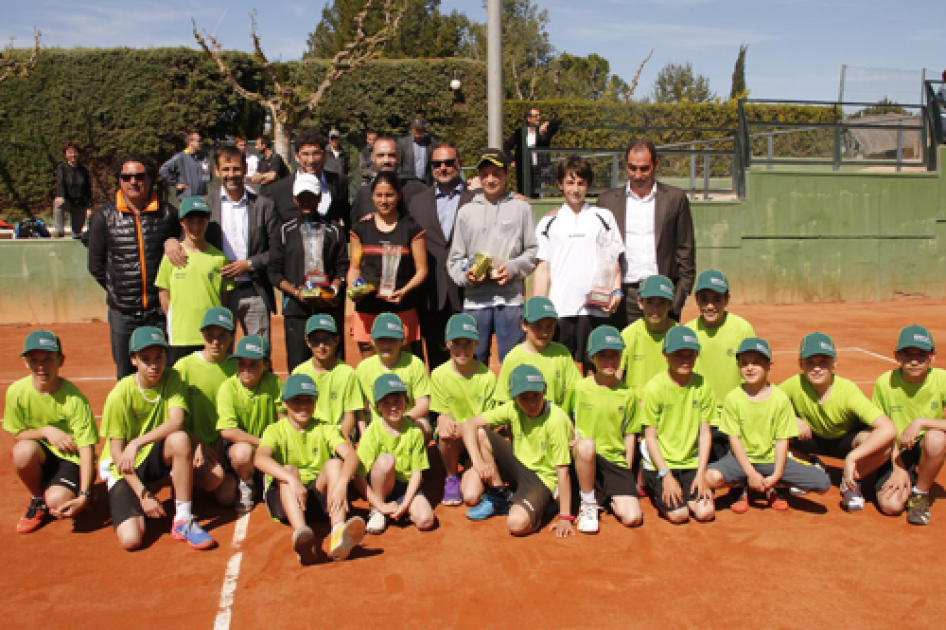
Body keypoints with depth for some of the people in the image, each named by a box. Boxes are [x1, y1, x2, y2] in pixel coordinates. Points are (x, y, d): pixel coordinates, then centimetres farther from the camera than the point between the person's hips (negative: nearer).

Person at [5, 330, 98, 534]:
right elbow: (17, 435, 2)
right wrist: (45, 431, -20)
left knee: (57, 502, -29)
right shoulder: (16, 391, -11)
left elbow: (86, 449, -21)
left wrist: (84, 496, -29)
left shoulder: (74, 398, -21)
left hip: (72, 458, -3)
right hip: (42, 456, 3)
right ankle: (38, 500, -2)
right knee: (24, 451, -32)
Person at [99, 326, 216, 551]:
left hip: (155, 457, 3)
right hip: (123, 468, -3)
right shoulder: (119, 395, -17)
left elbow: (177, 421, -24)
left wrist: (137, 443, -36)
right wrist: (143, 494, -20)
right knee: (131, 540, -23)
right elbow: (116, 452, -14)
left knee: (180, 439, -33)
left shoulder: (171, 379, -9)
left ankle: (183, 521, -22)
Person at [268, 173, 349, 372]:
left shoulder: (334, 230, 14)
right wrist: (295, 292, -9)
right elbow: (274, 272, 7)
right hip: (296, 310, 0)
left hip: (330, 309, 0)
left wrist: (333, 289, -10)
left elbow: (343, 268, 9)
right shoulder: (284, 231, 12)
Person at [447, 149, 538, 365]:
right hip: (475, 299, 2)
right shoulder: (467, 211, 14)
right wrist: (466, 274, -8)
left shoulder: (521, 208, 9)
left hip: (511, 298, -2)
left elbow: (533, 251, 5)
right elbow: (454, 259, 12)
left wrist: (512, 268, -12)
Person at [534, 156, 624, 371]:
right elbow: (543, 268, 10)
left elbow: (614, 260, 12)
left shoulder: (603, 217, 12)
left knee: (590, 369, -1)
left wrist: (616, 291, -4)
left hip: (596, 307, 0)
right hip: (559, 309, 0)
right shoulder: (549, 222, 12)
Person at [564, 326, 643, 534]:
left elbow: (630, 435, 8)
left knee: (632, 518, -18)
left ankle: (608, 498, 17)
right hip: (584, 458, -1)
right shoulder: (579, 388, 0)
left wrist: (627, 475, 5)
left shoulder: (628, 394, 4)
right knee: (586, 445, -38)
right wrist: (572, 440, -8)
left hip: (616, 461, 1)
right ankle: (588, 503, -14)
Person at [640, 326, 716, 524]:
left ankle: (682, 494, 16)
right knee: (679, 514, -17)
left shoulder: (702, 386, 0)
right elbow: (650, 436, -9)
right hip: (660, 463, -3)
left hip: (691, 463, 3)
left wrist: (701, 473, -7)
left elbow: (705, 432, 2)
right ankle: (659, 493, 14)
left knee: (705, 512, -14)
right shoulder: (654, 388, -11)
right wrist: (666, 475, -15)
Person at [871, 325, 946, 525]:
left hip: (928, 449, 0)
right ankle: (909, 483, 18)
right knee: (890, 505, -20)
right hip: (897, 451, 0)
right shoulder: (885, 382, -12)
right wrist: (898, 468, -7)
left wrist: (921, 422, -30)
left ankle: (920, 493, -9)